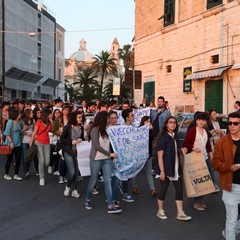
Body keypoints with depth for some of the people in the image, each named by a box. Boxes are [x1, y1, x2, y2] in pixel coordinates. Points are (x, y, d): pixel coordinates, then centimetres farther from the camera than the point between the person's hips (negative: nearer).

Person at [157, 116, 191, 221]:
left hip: (177, 168, 6)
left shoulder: (175, 136, 10)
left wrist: (182, 150, 3)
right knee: (163, 189, 5)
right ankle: (160, 211, 22)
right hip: (167, 169, -6)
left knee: (179, 189, 3)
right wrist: (162, 171, -19)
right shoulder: (163, 137, -11)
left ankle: (180, 213, 8)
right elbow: (160, 156, -14)